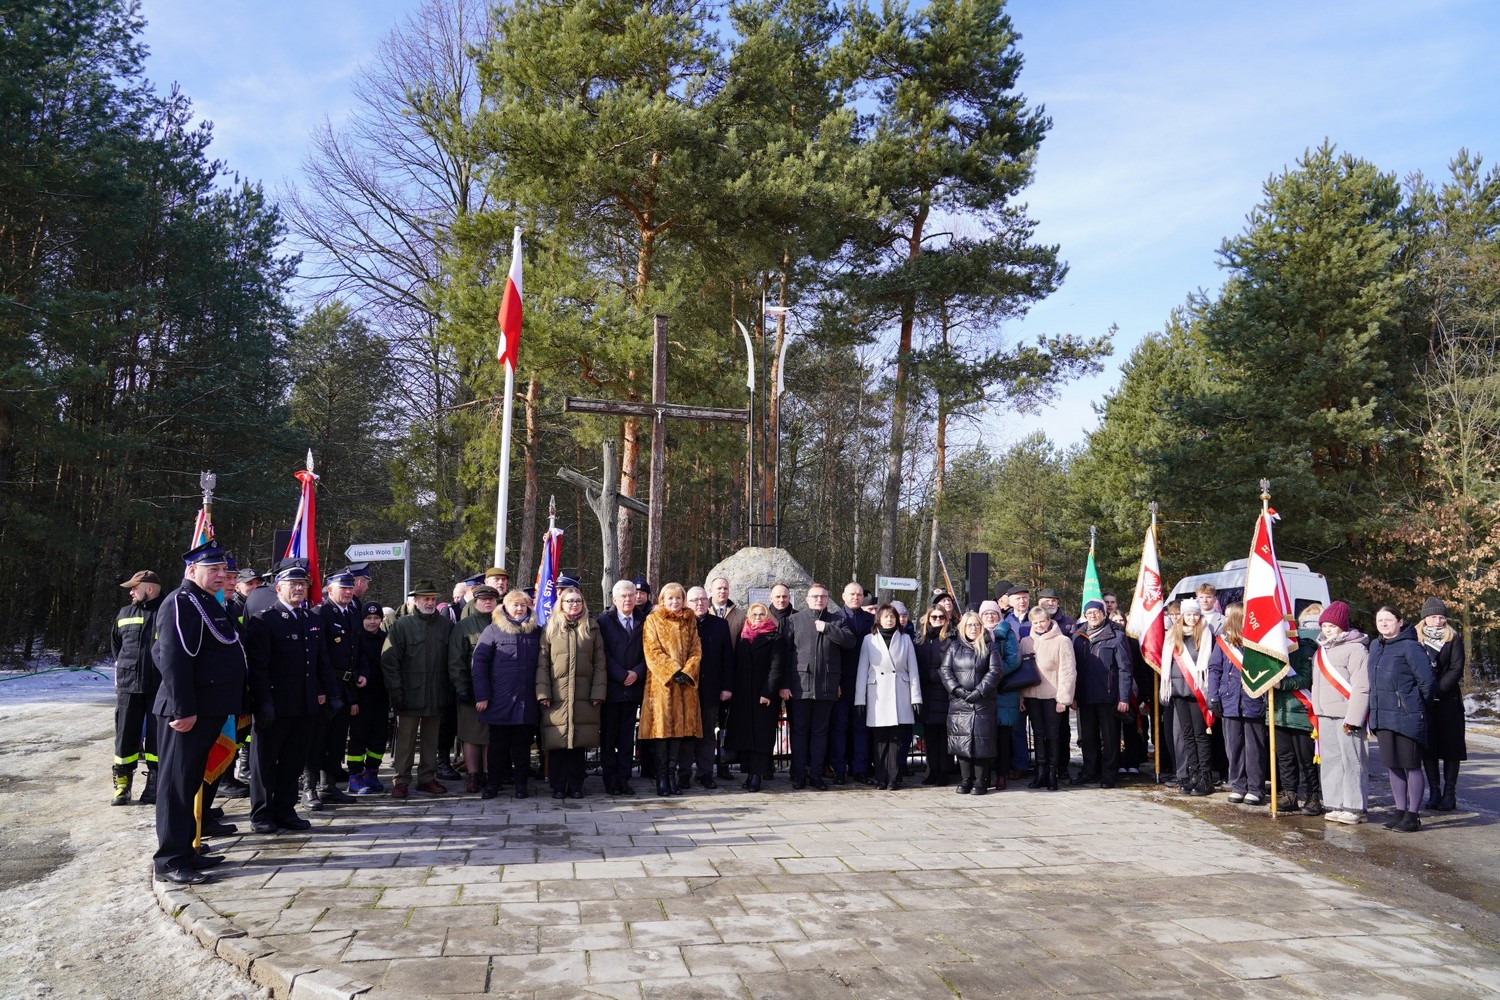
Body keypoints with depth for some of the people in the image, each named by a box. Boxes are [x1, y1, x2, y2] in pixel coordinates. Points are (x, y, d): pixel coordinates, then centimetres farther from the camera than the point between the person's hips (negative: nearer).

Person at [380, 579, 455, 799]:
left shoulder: (445, 624, 5)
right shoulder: (401, 625, -4)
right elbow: (388, 660, -6)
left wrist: (450, 689, 2)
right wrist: (396, 691, -11)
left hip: (436, 695, 3)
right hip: (410, 695, -3)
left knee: (430, 739, 12)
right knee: (406, 739, 3)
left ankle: (427, 778, 22)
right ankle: (402, 781, 13)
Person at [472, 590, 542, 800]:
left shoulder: (535, 631, 9)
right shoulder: (493, 630, 0)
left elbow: (541, 664, 11)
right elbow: (478, 662, -3)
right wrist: (481, 695, -8)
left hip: (526, 701, 2)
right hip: (500, 701, -2)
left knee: (522, 743, 8)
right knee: (498, 743, 6)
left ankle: (522, 784, 16)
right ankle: (493, 783, 17)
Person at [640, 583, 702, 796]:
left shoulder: (690, 620, 15)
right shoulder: (653, 620, 3)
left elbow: (696, 649, 8)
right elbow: (653, 651, -6)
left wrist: (687, 671, -8)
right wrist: (673, 671, -15)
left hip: (685, 682, 4)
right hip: (661, 682, -4)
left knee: (680, 727, 3)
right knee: (662, 727, -5)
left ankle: (672, 774, 10)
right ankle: (662, 778, 0)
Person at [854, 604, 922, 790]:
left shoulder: (905, 639, 11)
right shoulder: (869, 640, 8)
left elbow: (913, 669, 9)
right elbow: (862, 670, 5)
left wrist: (916, 697, 2)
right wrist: (860, 698, -1)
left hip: (900, 695, 1)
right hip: (877, 695, 0)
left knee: (896, 738, -2)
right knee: (880, 738, 0)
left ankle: (893, 778, 3)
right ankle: (880, 778, 6)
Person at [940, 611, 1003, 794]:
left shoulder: (988, 647, 8)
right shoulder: (954, 647, 12)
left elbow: (994, 671, -2)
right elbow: (945, 670, 4)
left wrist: (979, 691, -12)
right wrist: (958, 690, -10)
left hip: (983, 703, -2)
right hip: (958, 702, 2)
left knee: (982, 741, -5)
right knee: (961, 741, 0)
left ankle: (981, 781, 3)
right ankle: (965, 779, 9)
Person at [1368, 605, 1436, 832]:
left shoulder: (1410, 646, -12)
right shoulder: (1375, 646, 11)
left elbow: (1428, 679, -12)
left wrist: (1415, 704, 0)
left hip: (1407, 717, -8)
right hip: (1382, 717, 8)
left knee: (1411, 766, 2)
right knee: (1393, 765, 14)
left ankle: (1413, 815, 10)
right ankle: (1400, 811, 24)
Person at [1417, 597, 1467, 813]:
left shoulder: (1453, 639, 3)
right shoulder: (1415, 639, 6)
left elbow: (1456, 669, -5)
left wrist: (1437, 689, -14)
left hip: (1448, 701, -1)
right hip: (1424, 702, 1)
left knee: (1450, 747, 0)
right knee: (1428, 747, 4)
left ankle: (1449, 793, 6)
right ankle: (1434, 792, 11)